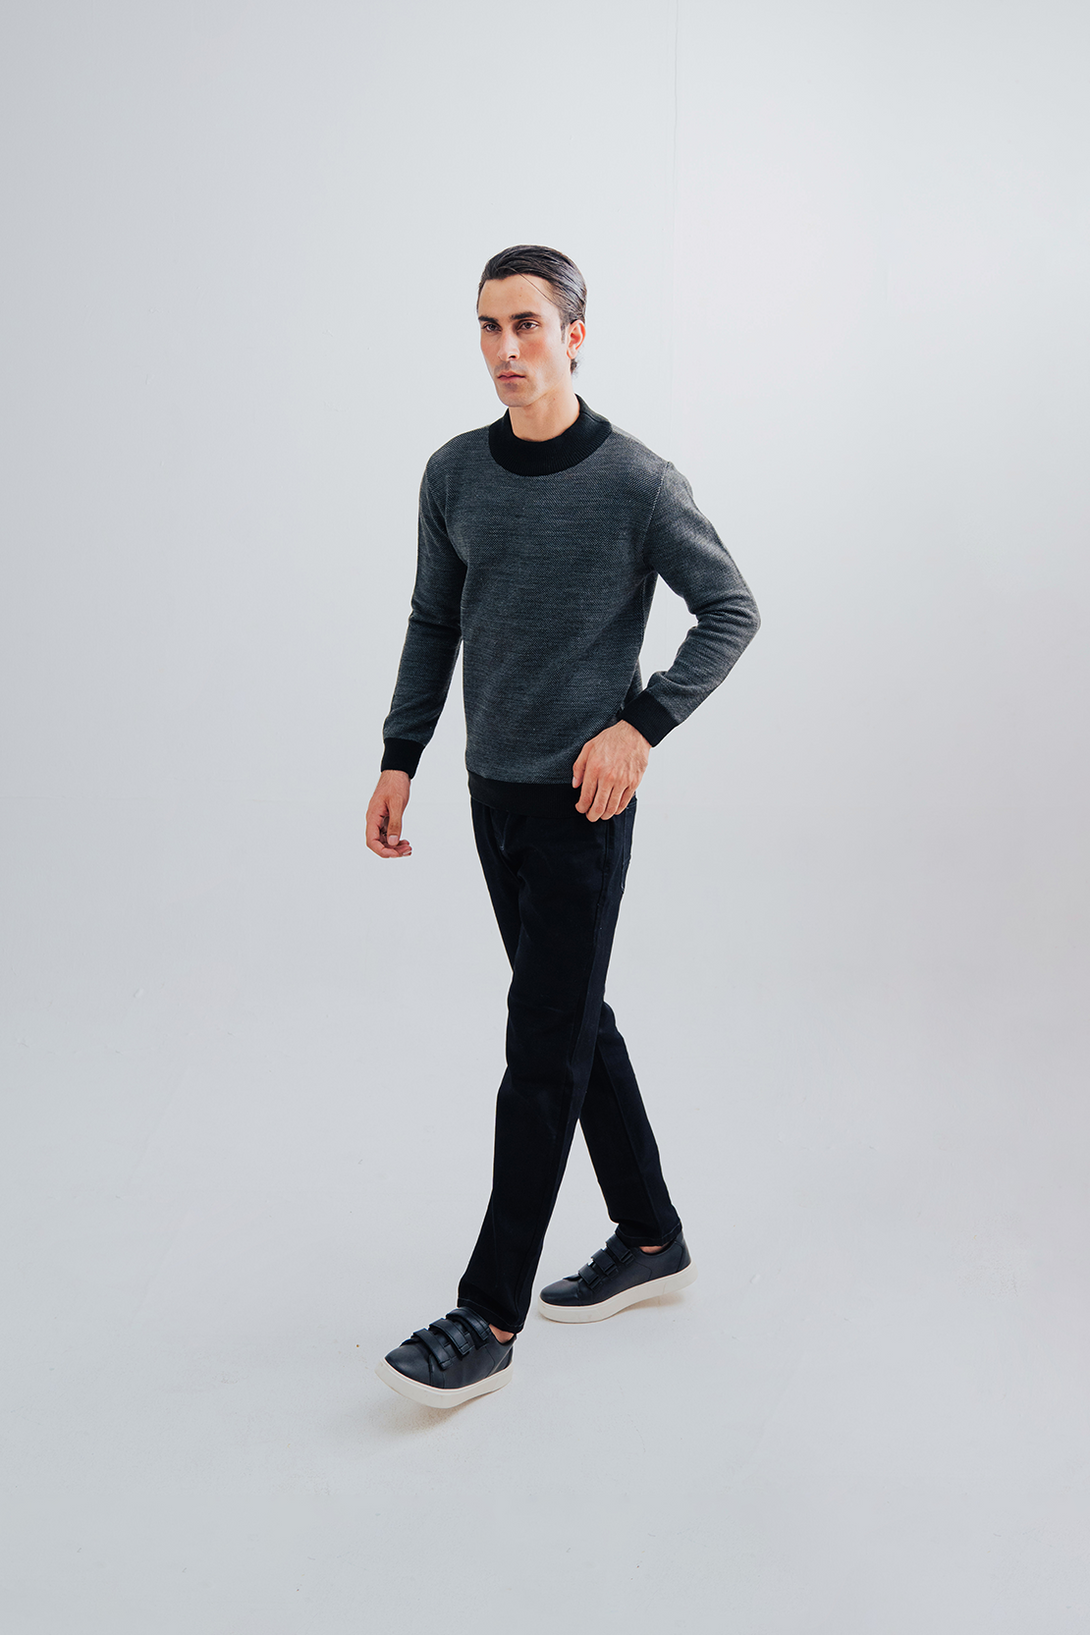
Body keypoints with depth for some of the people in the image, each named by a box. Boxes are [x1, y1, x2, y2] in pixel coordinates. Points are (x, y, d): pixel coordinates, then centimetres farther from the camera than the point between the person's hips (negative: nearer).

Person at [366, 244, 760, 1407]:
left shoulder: (636, 482, -11)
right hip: (494, 790, 6)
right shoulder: (454, 475, 5)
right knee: (575, 1020, 15)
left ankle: (490, 1317, 3)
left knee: (544, 1047, -4)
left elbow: (731, 612, -3)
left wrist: (641, 724, -12)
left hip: (580, 800, -6)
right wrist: (398, 760, 9)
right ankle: (649, 1239, 31)